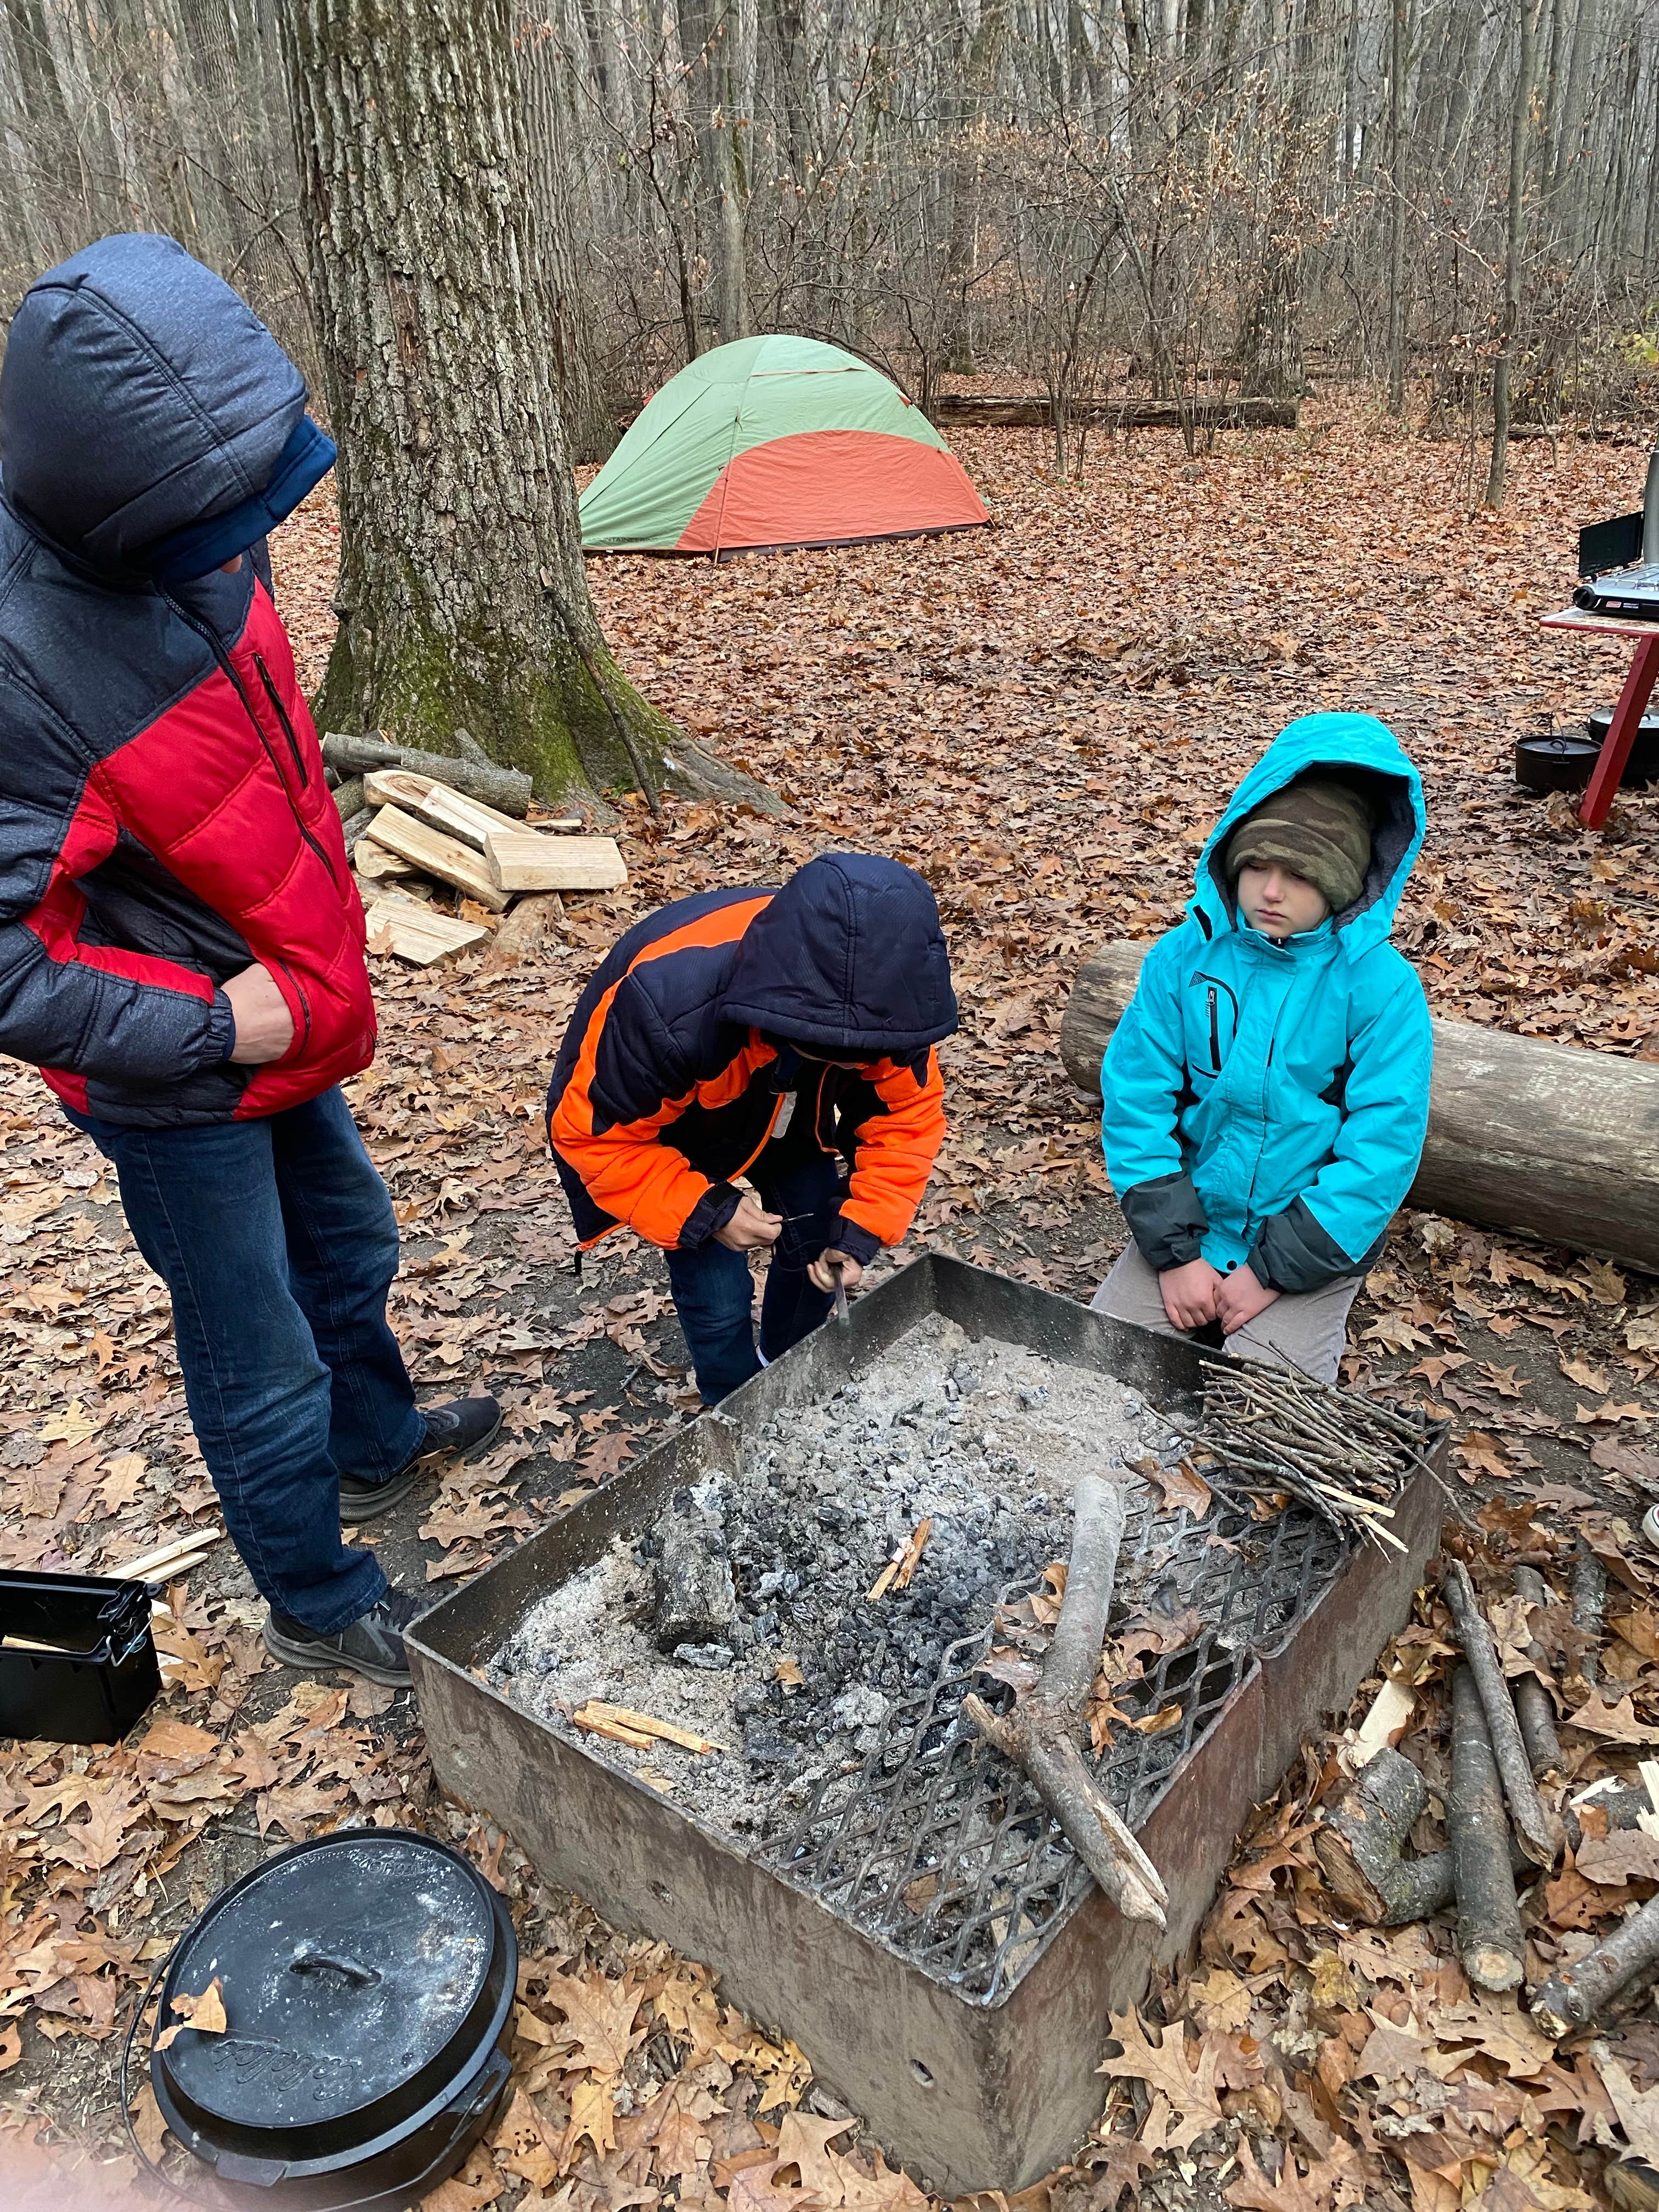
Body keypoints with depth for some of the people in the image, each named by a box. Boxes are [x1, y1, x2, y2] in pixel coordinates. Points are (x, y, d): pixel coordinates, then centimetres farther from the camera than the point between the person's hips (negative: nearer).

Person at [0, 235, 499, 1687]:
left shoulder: (198, 546, -8)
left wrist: (319, 964, 13)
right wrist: (209, 1030, -24)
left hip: (287, 1019, 8)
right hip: (179, 1084, -8)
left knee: (350, 1249, 27)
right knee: (263, 1361, 10)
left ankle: (378, 1447, 55)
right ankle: (320, 1605, 35)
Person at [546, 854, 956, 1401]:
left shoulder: (882, 1003, -31)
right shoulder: (666, 1005, -45)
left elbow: (907, 1116, -16)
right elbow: (595, 1134, -29)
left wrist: (862, 1232, -26)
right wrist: (706, 1212, -33)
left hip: (787, 1117, 4)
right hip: (667, 1131, -4)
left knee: (818, 1248, 8)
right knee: (718, 1297, -8)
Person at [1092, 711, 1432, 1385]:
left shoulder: (1382, 986, -13)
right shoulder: (1184, 955, -6)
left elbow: (1381, 1151, -14)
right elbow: (1136, 1101, -7)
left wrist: (1274, 1269, -16)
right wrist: (1176, 1251, -13)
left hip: (1310, 1239, -2)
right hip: (1185, 1225, 2)